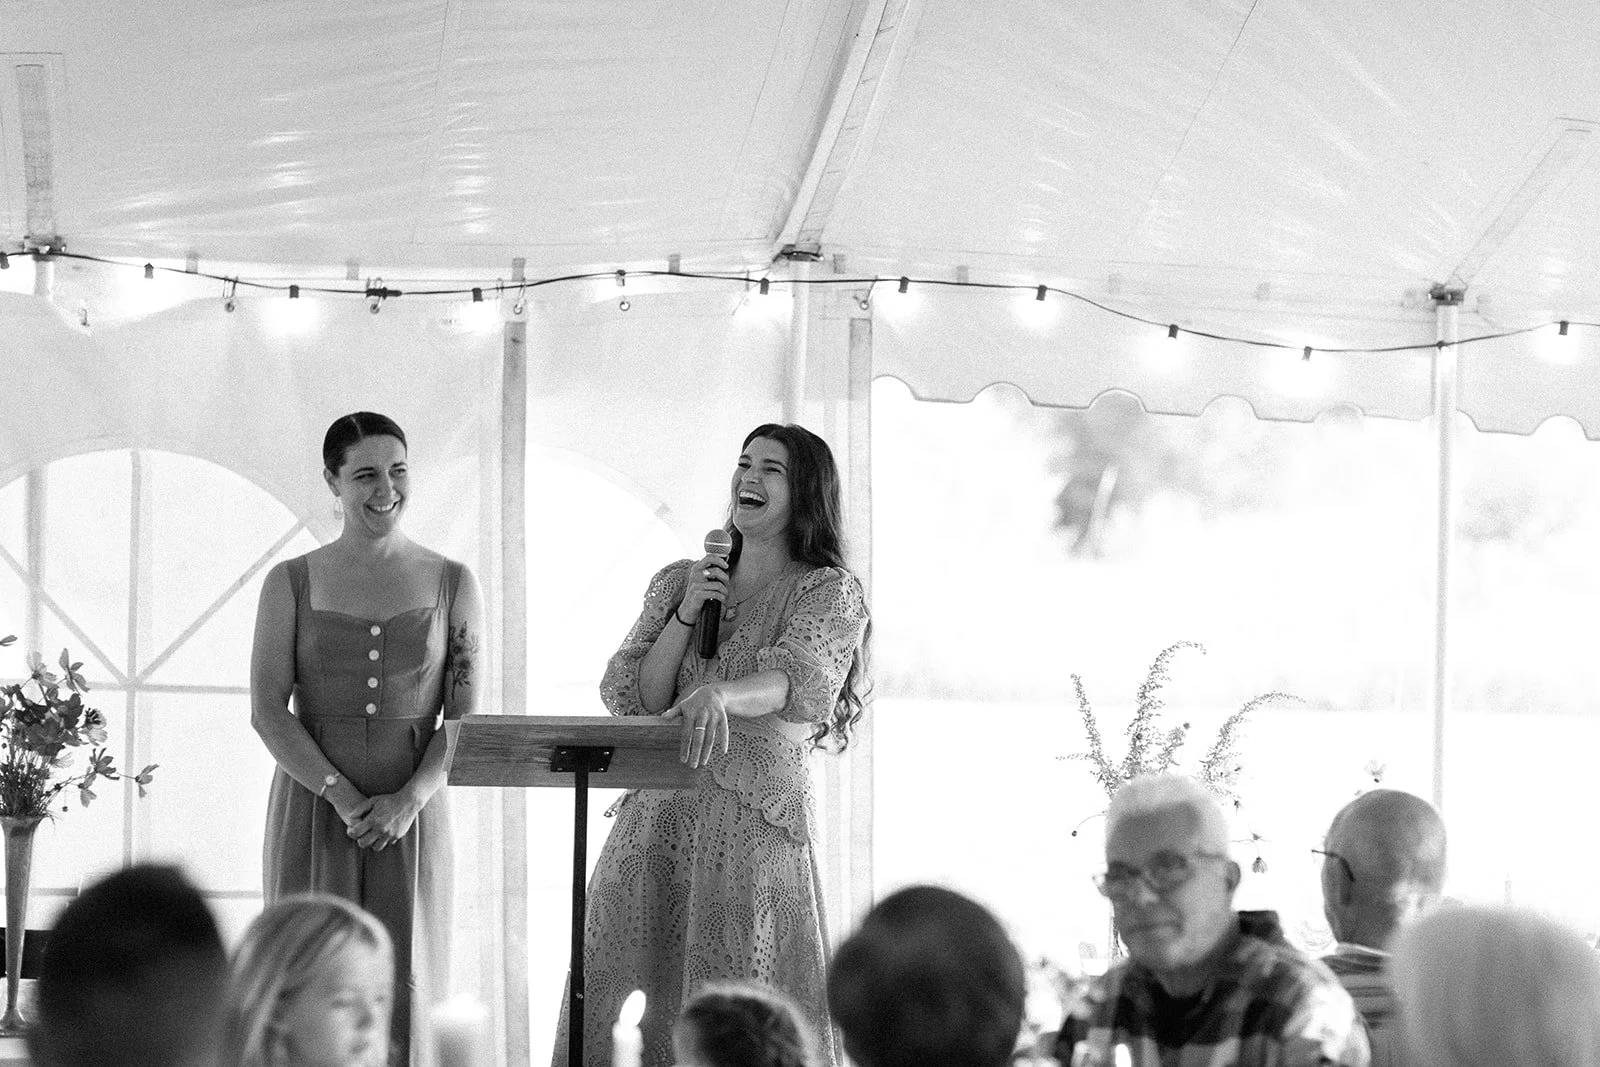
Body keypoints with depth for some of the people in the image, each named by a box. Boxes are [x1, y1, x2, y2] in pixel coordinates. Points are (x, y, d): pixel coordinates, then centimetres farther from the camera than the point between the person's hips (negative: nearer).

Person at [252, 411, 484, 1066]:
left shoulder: (452, 584, 5)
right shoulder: (292, 583, 3)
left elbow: (465, 717, 2)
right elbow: (267, 711, -3)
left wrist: (408, 800, -13)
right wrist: (344, 797, -15)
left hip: (410, 812, 1)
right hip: (313, 809, 0)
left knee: (401, 987, -2)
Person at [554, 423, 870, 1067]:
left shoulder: (830, 594, 2)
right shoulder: (678, 582, 16)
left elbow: (791, 679, -18)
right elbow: (632, 698, 8)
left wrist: (717, 696, -38)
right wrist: (685, 616, -4)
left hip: (757, 823, -4)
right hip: (658, 816, 4)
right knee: (618, 1005, -1)